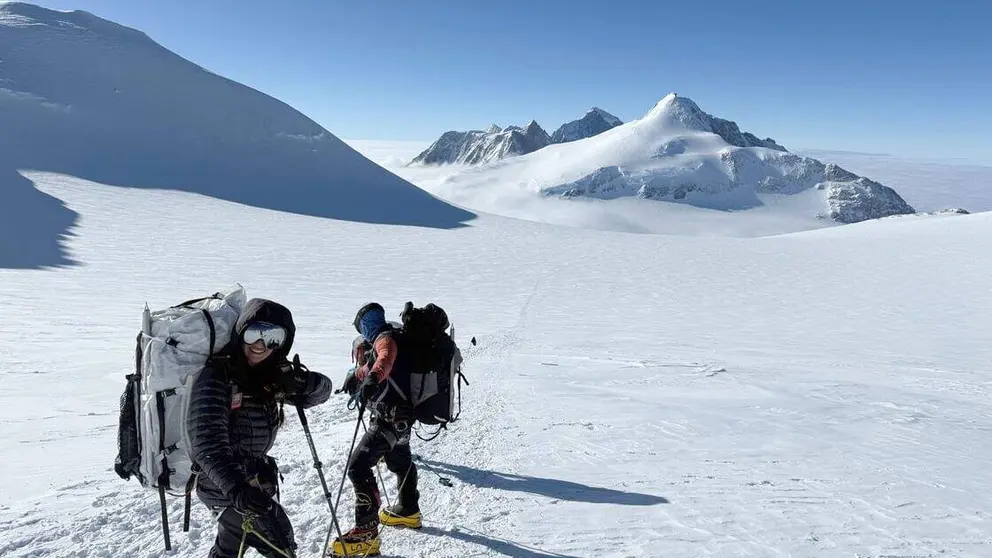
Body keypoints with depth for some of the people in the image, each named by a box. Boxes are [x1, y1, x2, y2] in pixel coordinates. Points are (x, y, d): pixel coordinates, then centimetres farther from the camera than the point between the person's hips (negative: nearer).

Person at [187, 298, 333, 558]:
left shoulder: (271, 374, -3)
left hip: (252, 475, 8)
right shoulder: (215, 377, -24)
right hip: (224, 483, -8)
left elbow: (321, 390, -1)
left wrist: (302, 382, -25)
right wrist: (235, 487, -46)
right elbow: (207, 442, -34)